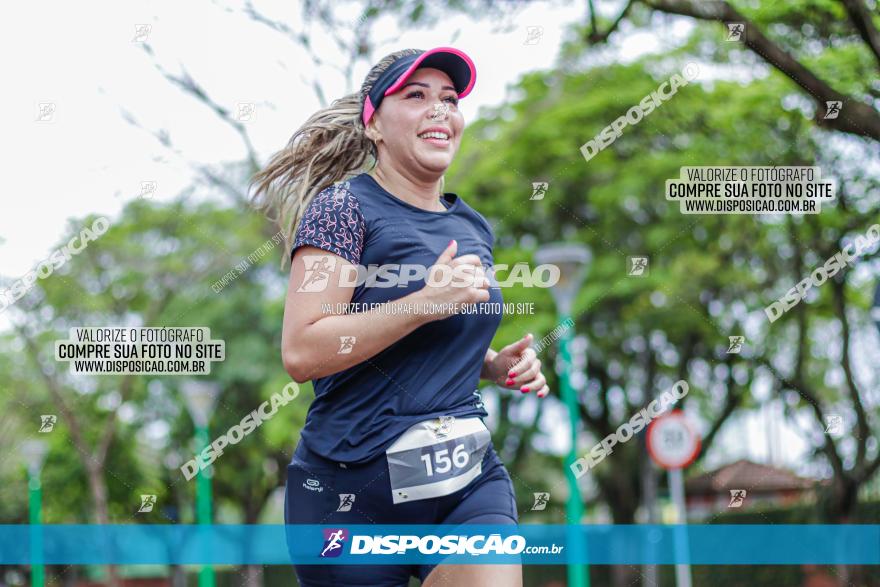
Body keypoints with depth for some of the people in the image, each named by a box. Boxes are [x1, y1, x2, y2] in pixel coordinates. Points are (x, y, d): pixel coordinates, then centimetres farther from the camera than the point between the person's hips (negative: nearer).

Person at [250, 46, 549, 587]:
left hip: (470, 479, 5)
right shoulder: (344, 207, -7)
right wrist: (426, 302, -22)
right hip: (354, 489, -5)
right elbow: (301, 353, -18)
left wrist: (499, 364, 8)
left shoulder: (474, 228, 13)